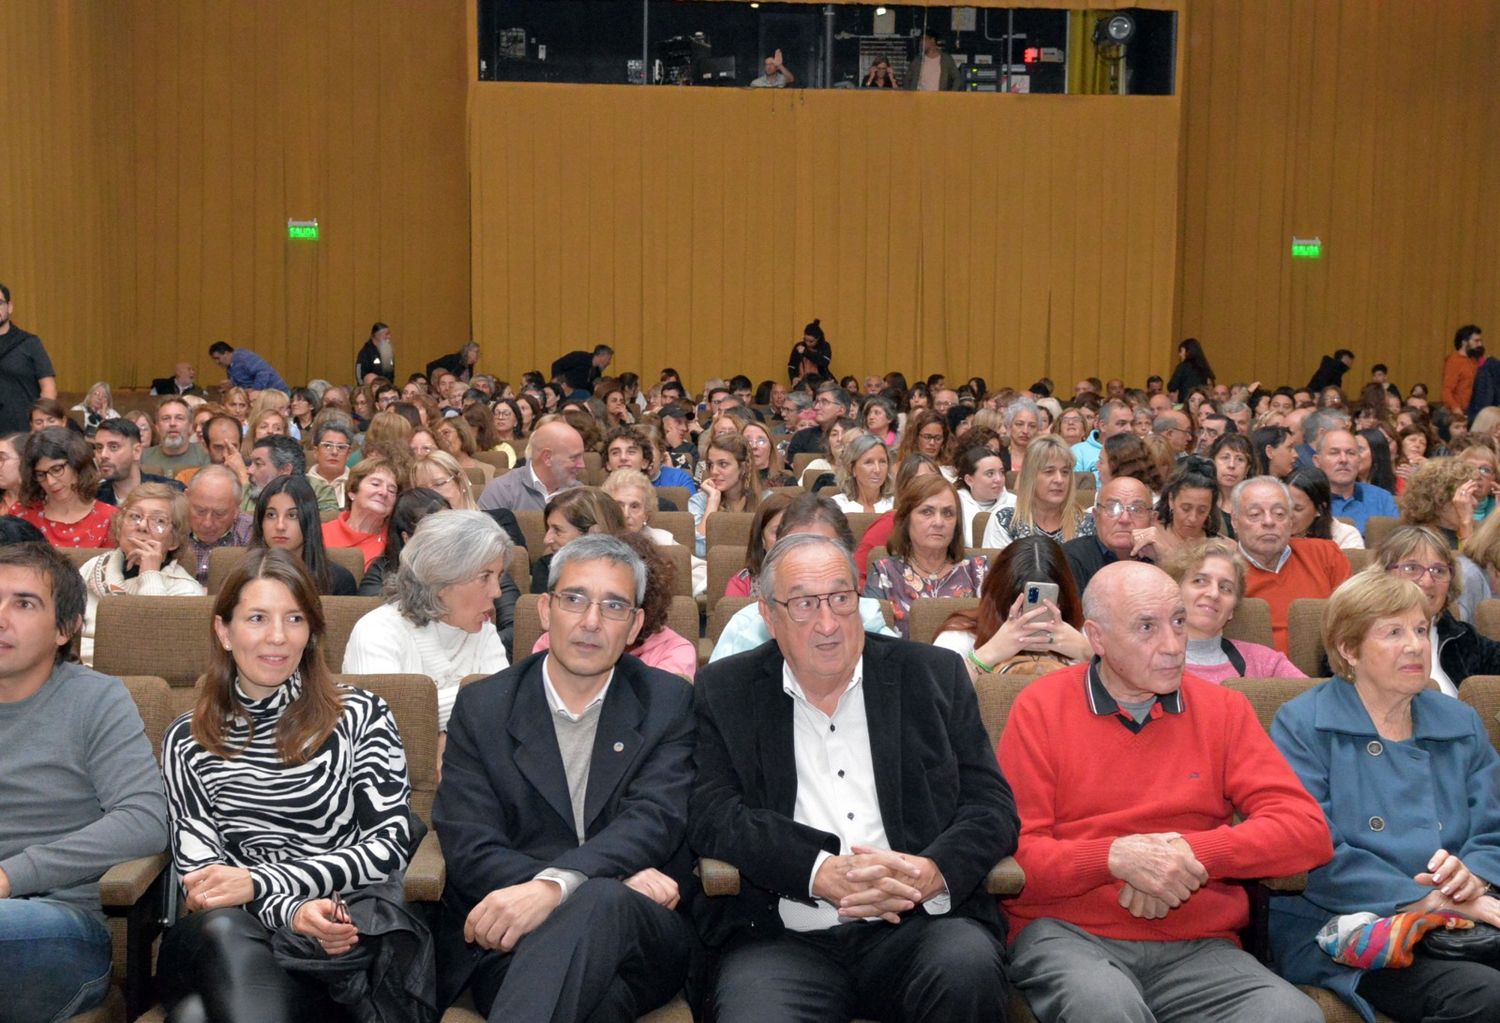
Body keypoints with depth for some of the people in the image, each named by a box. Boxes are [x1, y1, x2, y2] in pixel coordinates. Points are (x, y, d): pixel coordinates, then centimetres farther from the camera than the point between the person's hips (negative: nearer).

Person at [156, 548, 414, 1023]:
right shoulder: (187, 740, 13)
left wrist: (258, 881, -11)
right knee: (221, 926, -35)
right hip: (219, 945, 3)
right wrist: (289, 909, -17)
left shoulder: (359, 715, 8)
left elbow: (391, 844, 0)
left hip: (340, 936, -3)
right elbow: (198, 866, 4)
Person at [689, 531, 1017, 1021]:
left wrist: (934, 872, -15)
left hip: (915, 924, 2)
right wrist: (820, 874, -16)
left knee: (969, 964, -31)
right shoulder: (723, 691, 10)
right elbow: (712, 816, -1)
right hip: (781, 939, -2)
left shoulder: (935, 676, 12)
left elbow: (992, 805, 7)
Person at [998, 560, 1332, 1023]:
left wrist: (1192, 853, -12)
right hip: (1065, 934, -3)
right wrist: (1114, 857, -17)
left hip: (1195, 946, 4)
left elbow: (1308, 830, 2)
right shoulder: (1041, 707, 4)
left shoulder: (1222, 710, 11)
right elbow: (1014, 855, 0)